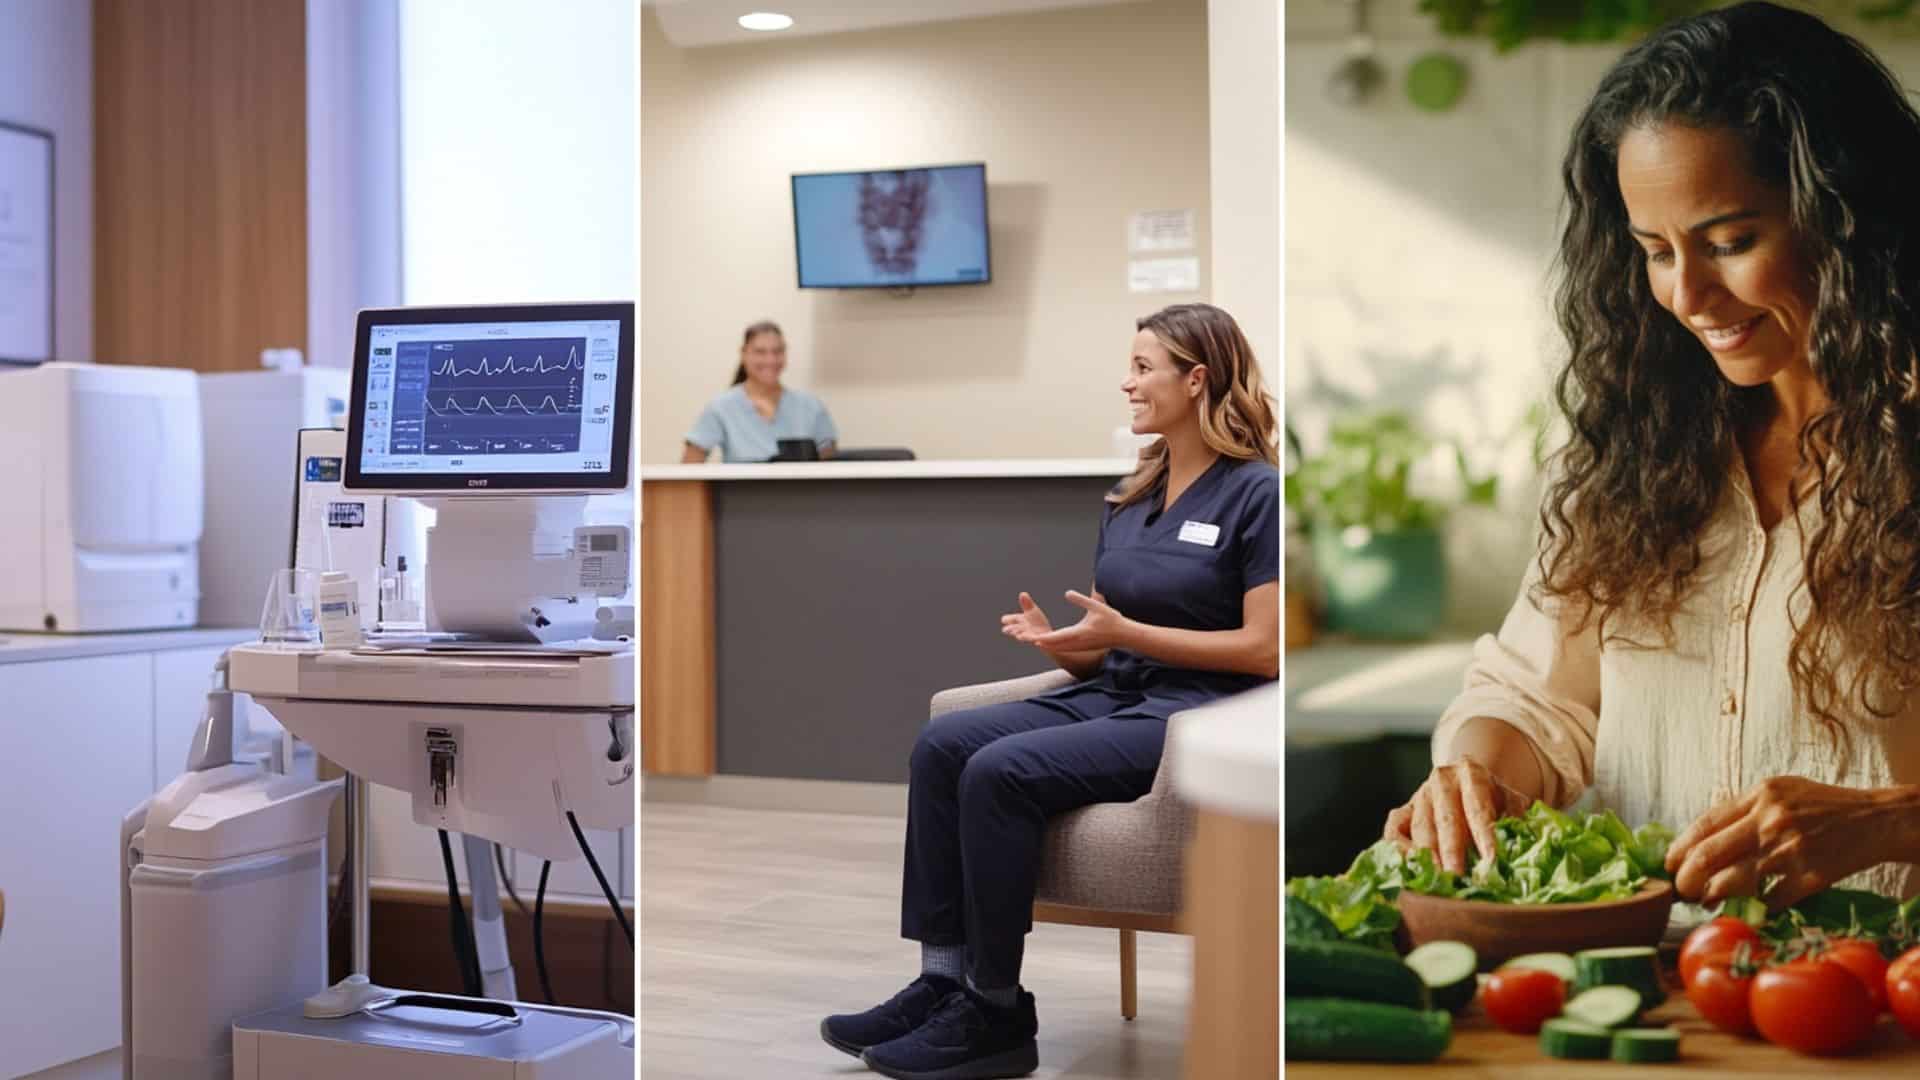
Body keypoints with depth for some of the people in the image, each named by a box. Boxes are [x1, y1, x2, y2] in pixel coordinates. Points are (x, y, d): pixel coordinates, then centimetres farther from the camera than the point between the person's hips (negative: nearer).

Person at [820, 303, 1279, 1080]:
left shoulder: (1256, 493, -7)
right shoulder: (1131, 499, 15)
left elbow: (1265, 651, -14)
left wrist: (1124, 633, -19)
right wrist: (1057, 641, -6)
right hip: (1113, 696, 8)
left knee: (1002, 771, -27)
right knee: (942, 743, -16)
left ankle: (995, 1014, -15)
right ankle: (942, 979, -16)